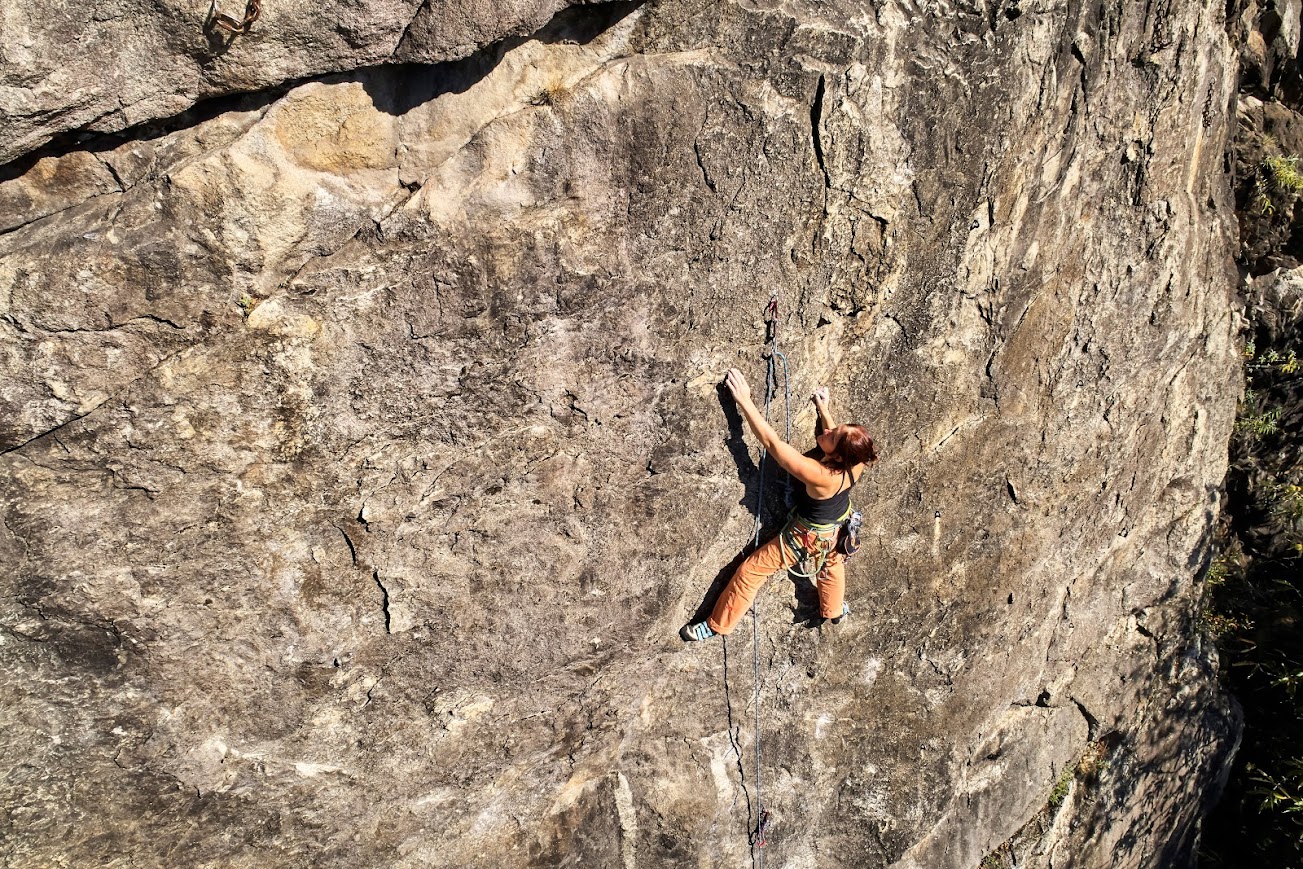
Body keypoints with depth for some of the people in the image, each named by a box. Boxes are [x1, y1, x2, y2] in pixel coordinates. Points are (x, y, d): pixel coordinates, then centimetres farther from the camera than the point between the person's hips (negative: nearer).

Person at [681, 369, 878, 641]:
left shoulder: (818, 474, -45)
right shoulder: (854, 462, -28)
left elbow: (772, 442, -44)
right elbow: (833, 437, 0)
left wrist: (745, 401, -43)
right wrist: (823, 409, 5)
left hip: (808, 537, -6)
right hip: (837, 529, 7)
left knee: (751, 570, 8)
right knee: (831, 563, 38)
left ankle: (718, 624, 25)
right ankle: (834, 609, 67)